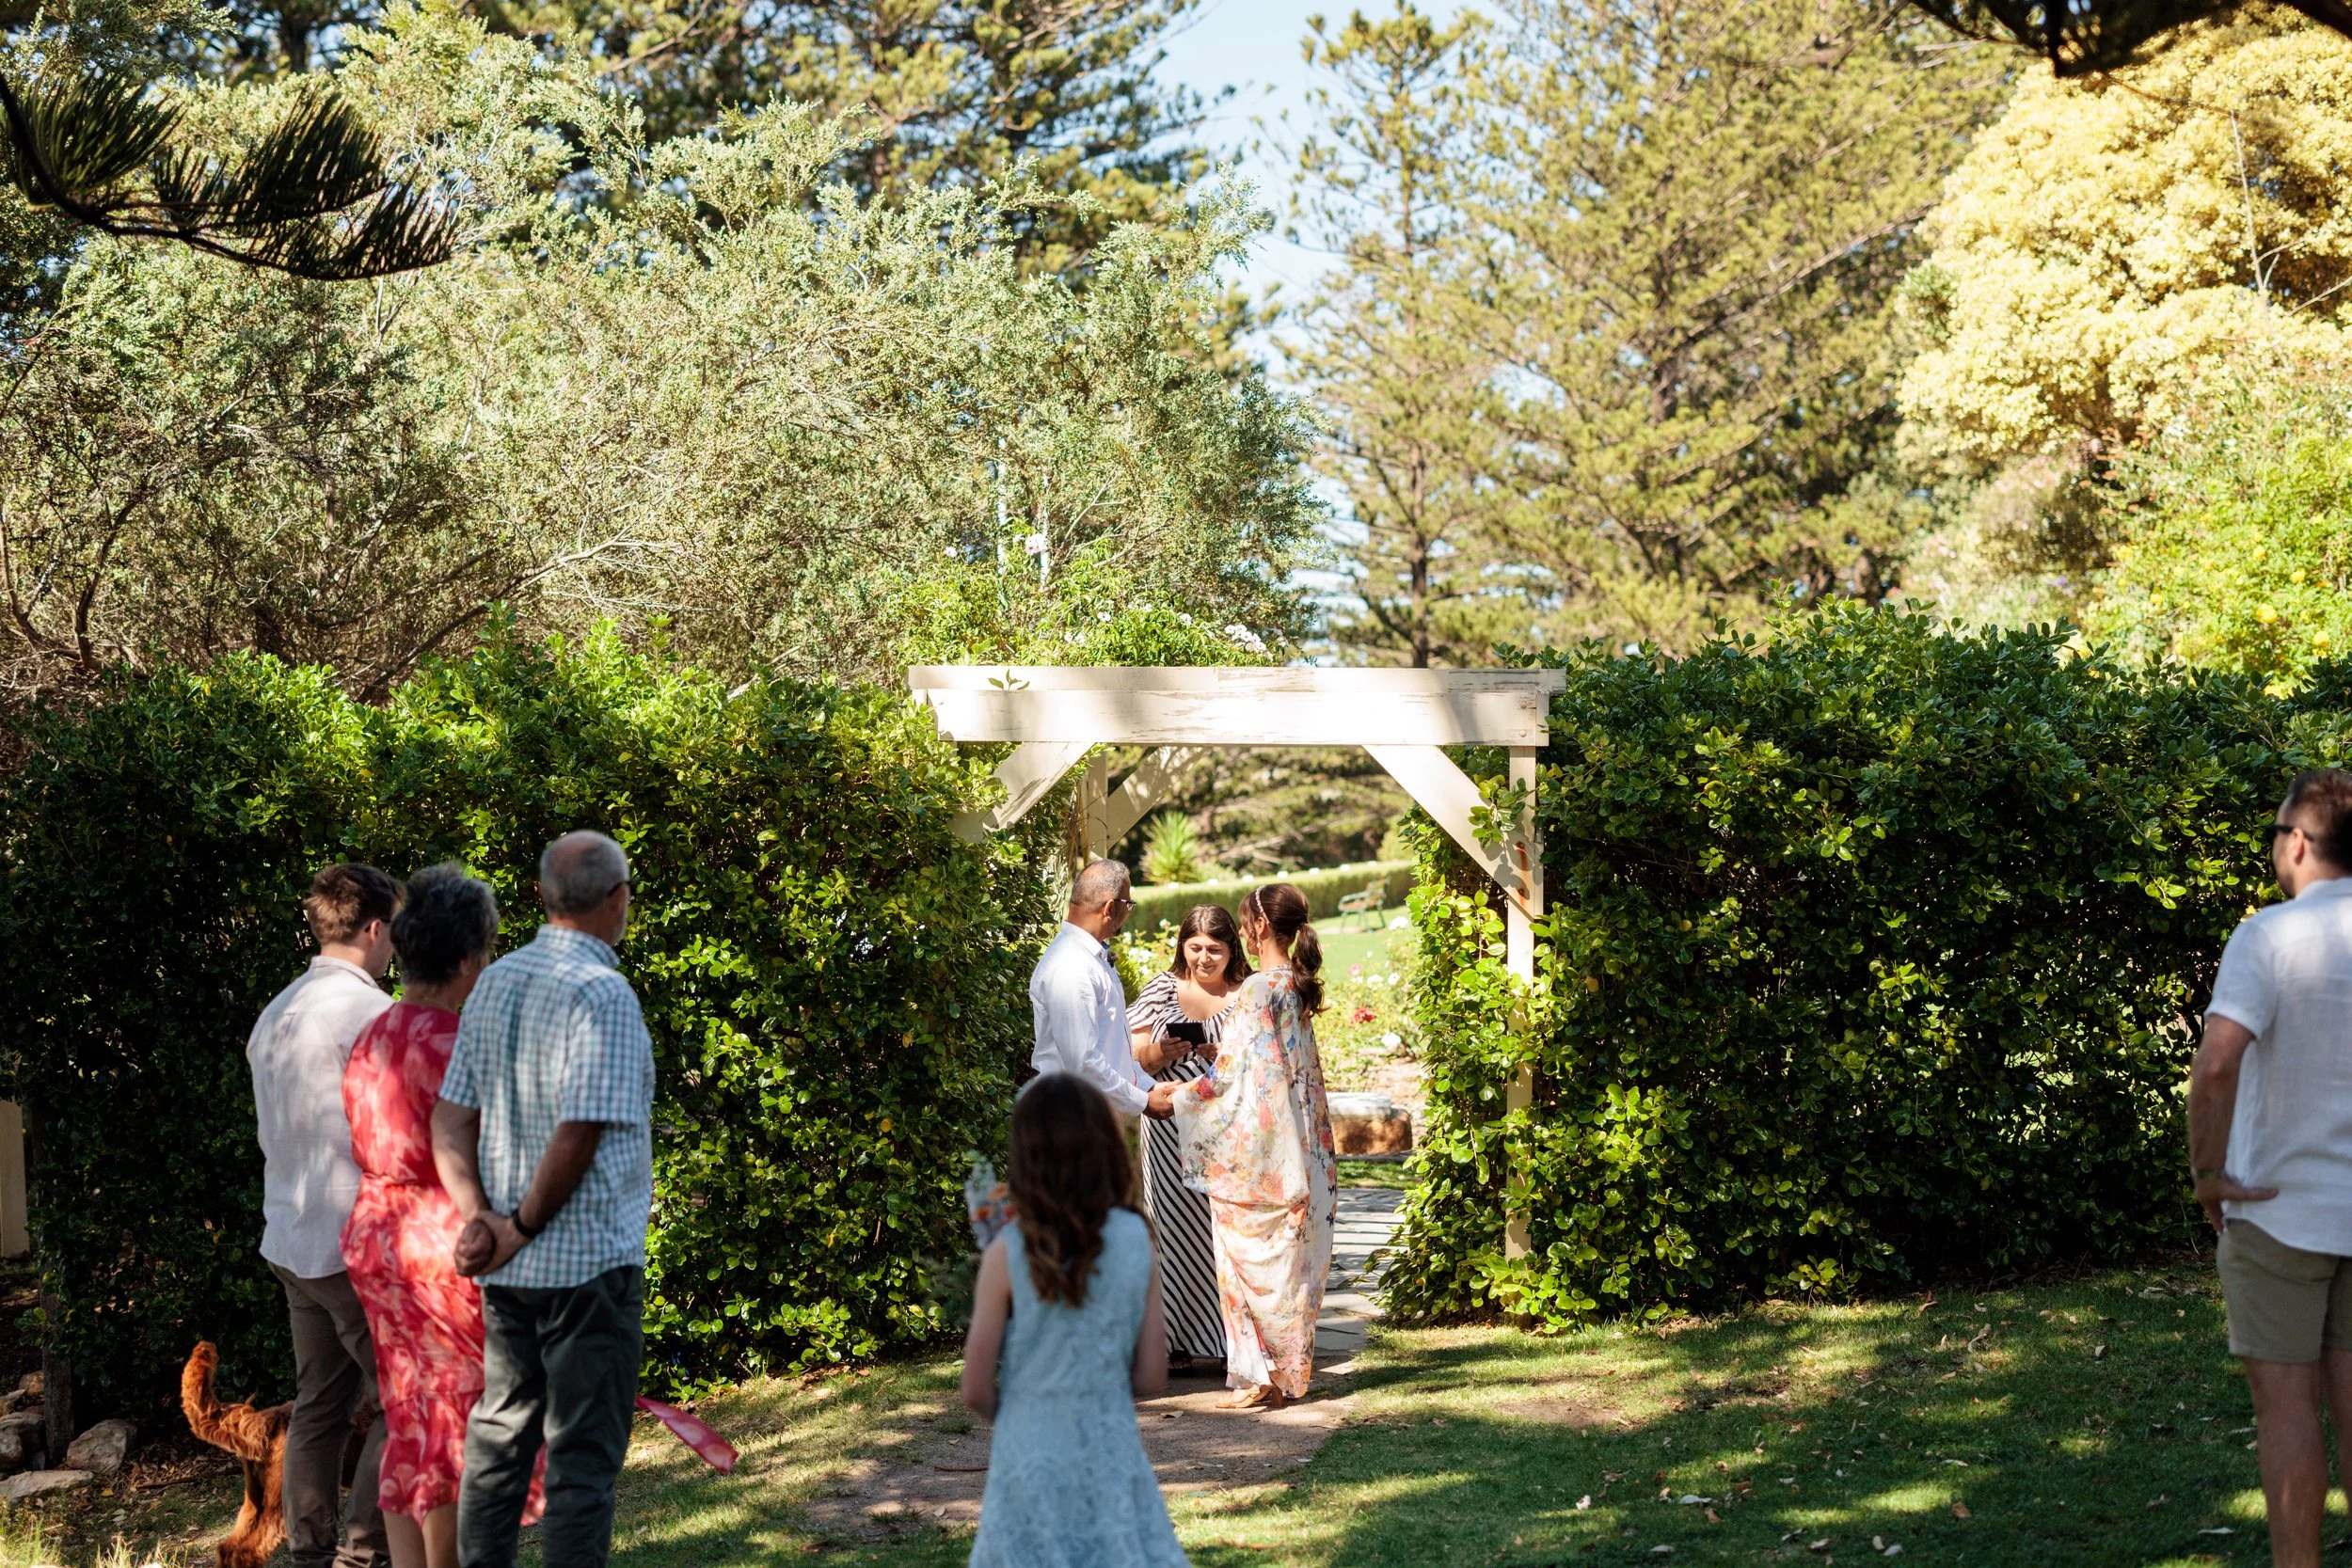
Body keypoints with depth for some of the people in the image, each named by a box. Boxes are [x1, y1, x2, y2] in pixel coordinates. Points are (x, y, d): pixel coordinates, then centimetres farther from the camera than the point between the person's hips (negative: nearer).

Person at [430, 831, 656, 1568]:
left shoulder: (494, 984, 7)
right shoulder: (603, 993, -16)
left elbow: (450, 1119, 5)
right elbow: (580, 1135, -21)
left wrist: (478, 1217, -4)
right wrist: (524, 1228, -10)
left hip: (505, 1266, 7)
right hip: (589, 1259, -7)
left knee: (498, 1438, 15)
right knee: (583, 1453, 0)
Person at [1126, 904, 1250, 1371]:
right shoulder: (1161, 990, 9)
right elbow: (1136, 1061, 6)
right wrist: (1161, 1053, -15)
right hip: (1173, 1125, 1)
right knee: (1176, 1223, -4)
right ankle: (1177, 1340, 1)